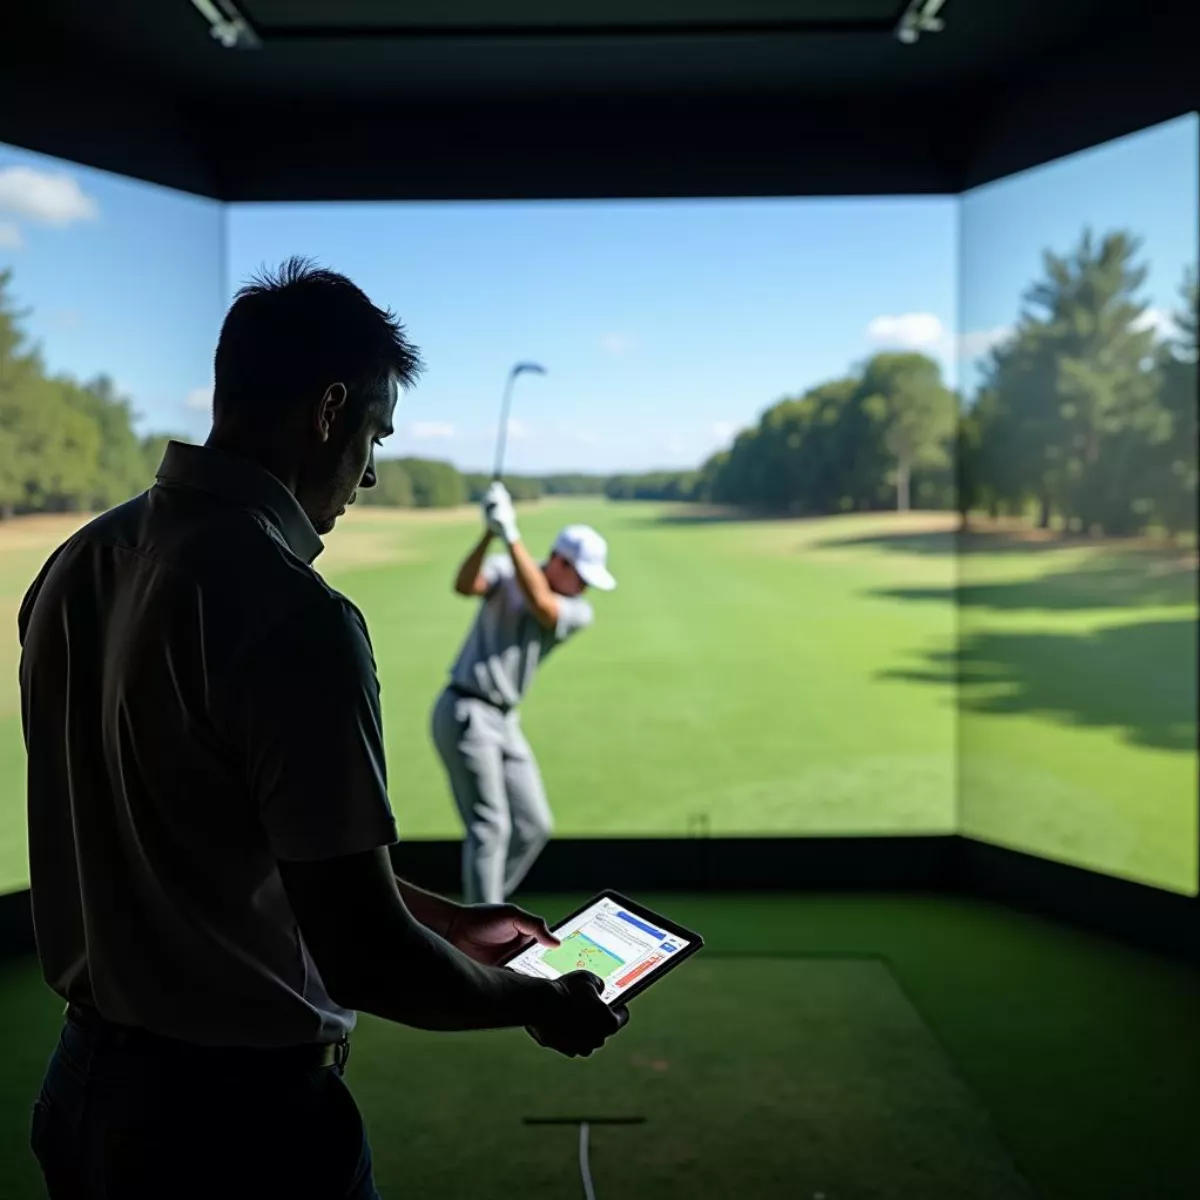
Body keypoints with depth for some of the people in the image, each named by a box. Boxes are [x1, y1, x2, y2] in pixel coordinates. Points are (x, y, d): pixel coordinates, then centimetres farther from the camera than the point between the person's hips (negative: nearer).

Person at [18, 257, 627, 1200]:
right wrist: (540, 1002, -5)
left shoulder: (77, 567, -1)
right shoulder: (290, 613, -27)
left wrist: (441, 921, 13)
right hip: (238, 1112, -7)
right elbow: (361, 956, -24)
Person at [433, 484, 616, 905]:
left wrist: (511, 534, -26)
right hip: (465, 714, -6)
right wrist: (490, 533, -37)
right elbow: (465, 584, -24)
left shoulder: (578, 612, 2)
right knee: (490, 828, -8)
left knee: (534, 825, 8)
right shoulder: (506, 570, -4)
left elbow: (540, 603, -19)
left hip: (504, 720, 6)